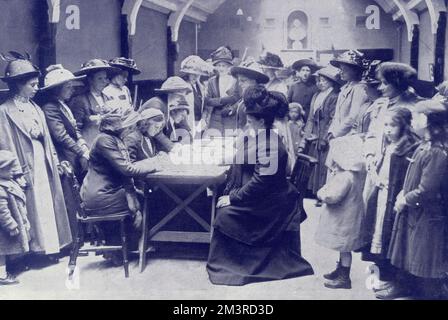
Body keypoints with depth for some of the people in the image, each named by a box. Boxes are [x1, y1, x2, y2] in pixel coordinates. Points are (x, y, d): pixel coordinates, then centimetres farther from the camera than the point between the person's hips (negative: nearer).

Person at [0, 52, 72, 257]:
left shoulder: (35, 108, 11)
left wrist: (54, 160, 9)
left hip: (43, 163, 7)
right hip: (26, 167, -7)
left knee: (47, 203, 10)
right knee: (33, 207, -1)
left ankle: (49, 244, 20)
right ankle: (35, 247, 11)